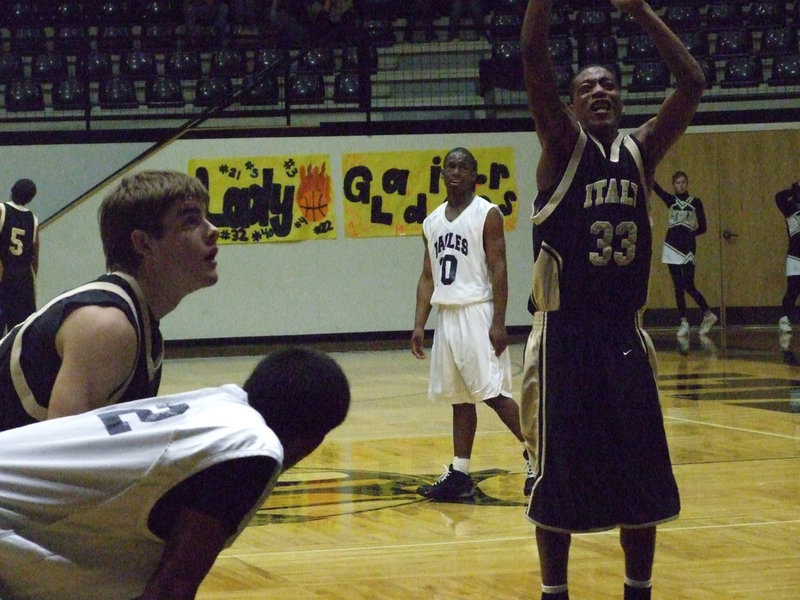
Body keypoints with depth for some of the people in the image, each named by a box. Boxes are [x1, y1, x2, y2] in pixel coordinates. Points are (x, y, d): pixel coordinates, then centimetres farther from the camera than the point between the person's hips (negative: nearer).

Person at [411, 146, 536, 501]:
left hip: (477, 312, -6)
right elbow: (428, 277, 16)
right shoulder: (432, 222, 13)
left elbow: (498, 270, -10)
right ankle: (459, 474, 9)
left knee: (492, 392, -10)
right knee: (458, 398, 7)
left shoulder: (487, 215, -5)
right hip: (446, 315, 6)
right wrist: (419, 325, 7)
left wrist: (498, 323, -17)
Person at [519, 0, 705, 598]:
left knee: (641, 476, 8)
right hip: (565, 335, -4)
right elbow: (534, 60, -15)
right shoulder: (563, 147, -2)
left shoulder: (641, 150, 8)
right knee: (558, 477, 3)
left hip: (625, 334, 4)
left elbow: (693, 82, -1)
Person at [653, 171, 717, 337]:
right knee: (678, 286, 1)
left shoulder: (696, 202, 5)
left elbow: (702, 228, 3)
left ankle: (708, 315, 11)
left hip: (688, 247, -2)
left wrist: (690, 234, -12)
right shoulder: (671, 200, 9)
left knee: (689, 286, -7)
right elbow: (654, 185, -4)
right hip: (672, 246, 2)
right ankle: (683, 323, 4)